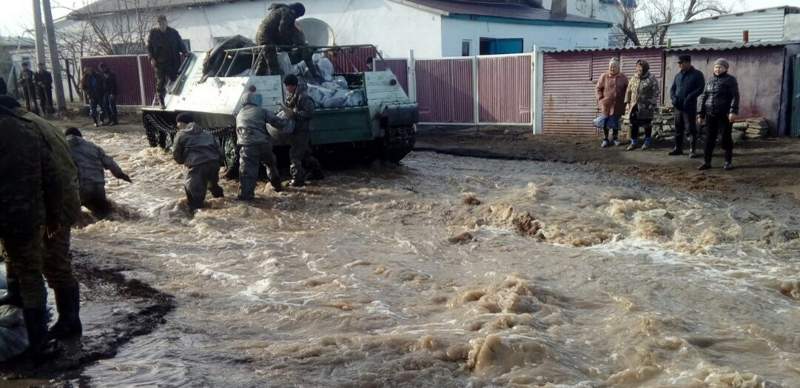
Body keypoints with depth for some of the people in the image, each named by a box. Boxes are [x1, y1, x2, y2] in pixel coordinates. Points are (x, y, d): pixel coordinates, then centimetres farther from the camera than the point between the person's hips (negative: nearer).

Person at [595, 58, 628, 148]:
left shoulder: (623, 78, 2)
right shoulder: (604, 76, -3)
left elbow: (627, 90, 10)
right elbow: (598, 89, 0)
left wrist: (625, 100, 3)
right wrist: (600, 99, -10)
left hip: (618, 105, 1)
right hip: (606, 104, -1)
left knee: (616, 122, 11)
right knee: (605, 122, 4)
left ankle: (615, 138, 26)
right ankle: (605, 139, 16)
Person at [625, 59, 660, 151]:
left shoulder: (652, 79, -5)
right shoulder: (634, 78, 10)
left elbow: (655, 93, -8)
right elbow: (628, 91, 14)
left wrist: (653, 104, -14)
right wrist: (627, 103, 8)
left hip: (646, 106, -4)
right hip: (634, 105, 4)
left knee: (647, 124, 5)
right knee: (633, 124, 5)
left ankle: (647, 141, 19)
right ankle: (634, 141, 16)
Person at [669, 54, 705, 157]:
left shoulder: (697, 74, -2)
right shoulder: (678, 75, 15)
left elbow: (701, 88, -9)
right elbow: (672, 88, 17)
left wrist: (689, 97, -19)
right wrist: (673, 97, -3)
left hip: (690, 106, -6)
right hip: (678, 106, 6)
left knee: (691, 128, -4)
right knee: (678, 128, 11)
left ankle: (692, 150, -1)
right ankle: (678, 148, 20)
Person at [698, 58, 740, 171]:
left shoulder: (730, 80, -3)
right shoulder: (710, 81, 12)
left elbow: (735, 97, -12)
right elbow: (704, 98, 13)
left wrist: (733, 111, -23)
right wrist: (701, 114, 9)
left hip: (725, 114, -4)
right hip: (711, 115, 4)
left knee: (726, 137, 2)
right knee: (709, 138, 4)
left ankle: (728, 162, 12)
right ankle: (707, 162, 8)